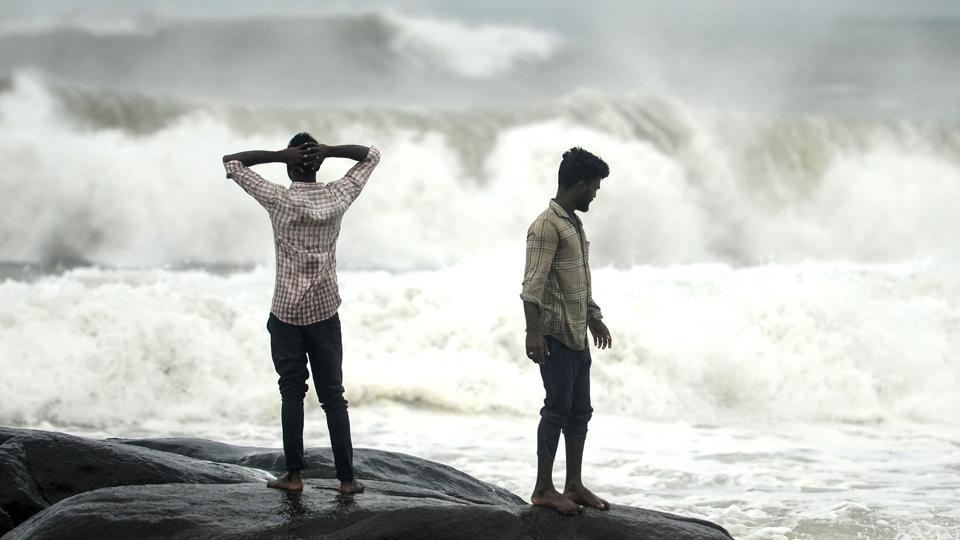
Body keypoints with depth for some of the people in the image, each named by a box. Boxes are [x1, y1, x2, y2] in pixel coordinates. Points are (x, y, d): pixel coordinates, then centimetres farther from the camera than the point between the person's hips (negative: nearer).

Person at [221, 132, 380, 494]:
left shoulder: (278, 200, -10)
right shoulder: (337, 197, -3)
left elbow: (231, 162, -2)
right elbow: (371, 156, 11)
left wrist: (279, 155, -11)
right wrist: (328, 151, -5)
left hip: (286, 313, -2)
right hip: (326, 311, 2)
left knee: (292, 391, 4)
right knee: (333, 394, 4)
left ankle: (294, 474, 2)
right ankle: (346, 477, 3)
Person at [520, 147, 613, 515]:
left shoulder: (573, 224, 15)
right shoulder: (547, 226, -15)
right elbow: (533, 284, -21)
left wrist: (594, 317, 31)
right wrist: (533, 332, -27)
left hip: (577, 335, 9)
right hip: (555, 335, -9)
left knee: (580, 410, 10)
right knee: (558, 409, -6)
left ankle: (574, 485, 15)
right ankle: (543, 489, 0)